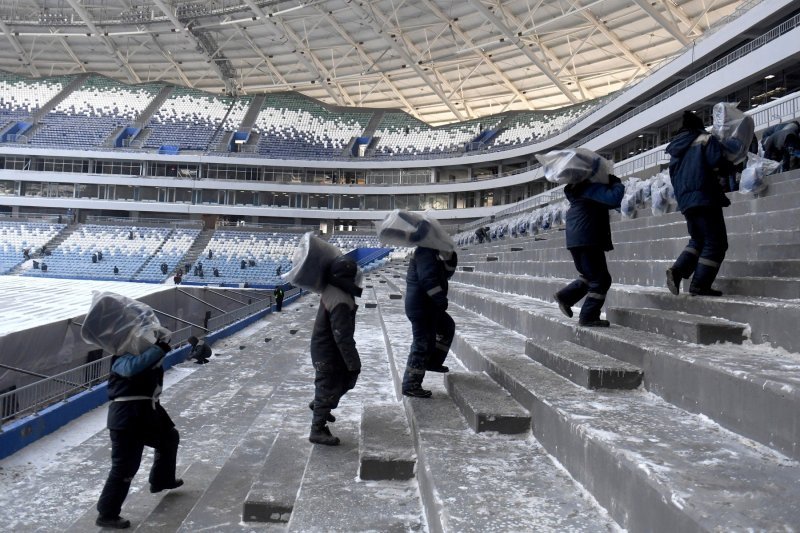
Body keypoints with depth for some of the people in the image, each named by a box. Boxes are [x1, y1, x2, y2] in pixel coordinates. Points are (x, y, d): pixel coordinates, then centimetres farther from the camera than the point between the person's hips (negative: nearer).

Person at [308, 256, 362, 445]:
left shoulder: (331, 291, 0)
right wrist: (353, 362, -22)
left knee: (347, 379, 23)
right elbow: (343, 337, -29)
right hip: (328, 353, -10)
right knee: (328, 388, 3)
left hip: (325, 348, 10)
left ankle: (318, 405, 39)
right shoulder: (340, 303, -31)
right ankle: (317, 431, 15)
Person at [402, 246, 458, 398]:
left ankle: (433, 362, 33)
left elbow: (446, 273, 15)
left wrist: (450, 257, -2)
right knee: (422, 345, -6)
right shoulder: (426, 251, -17)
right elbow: (428, 279, -27)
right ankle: (410, 386, 1)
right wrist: (441, 299, -25)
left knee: (448, 326, 27)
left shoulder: (434, 252, 15)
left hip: (427, 305, 11)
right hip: (421, 306, -11)